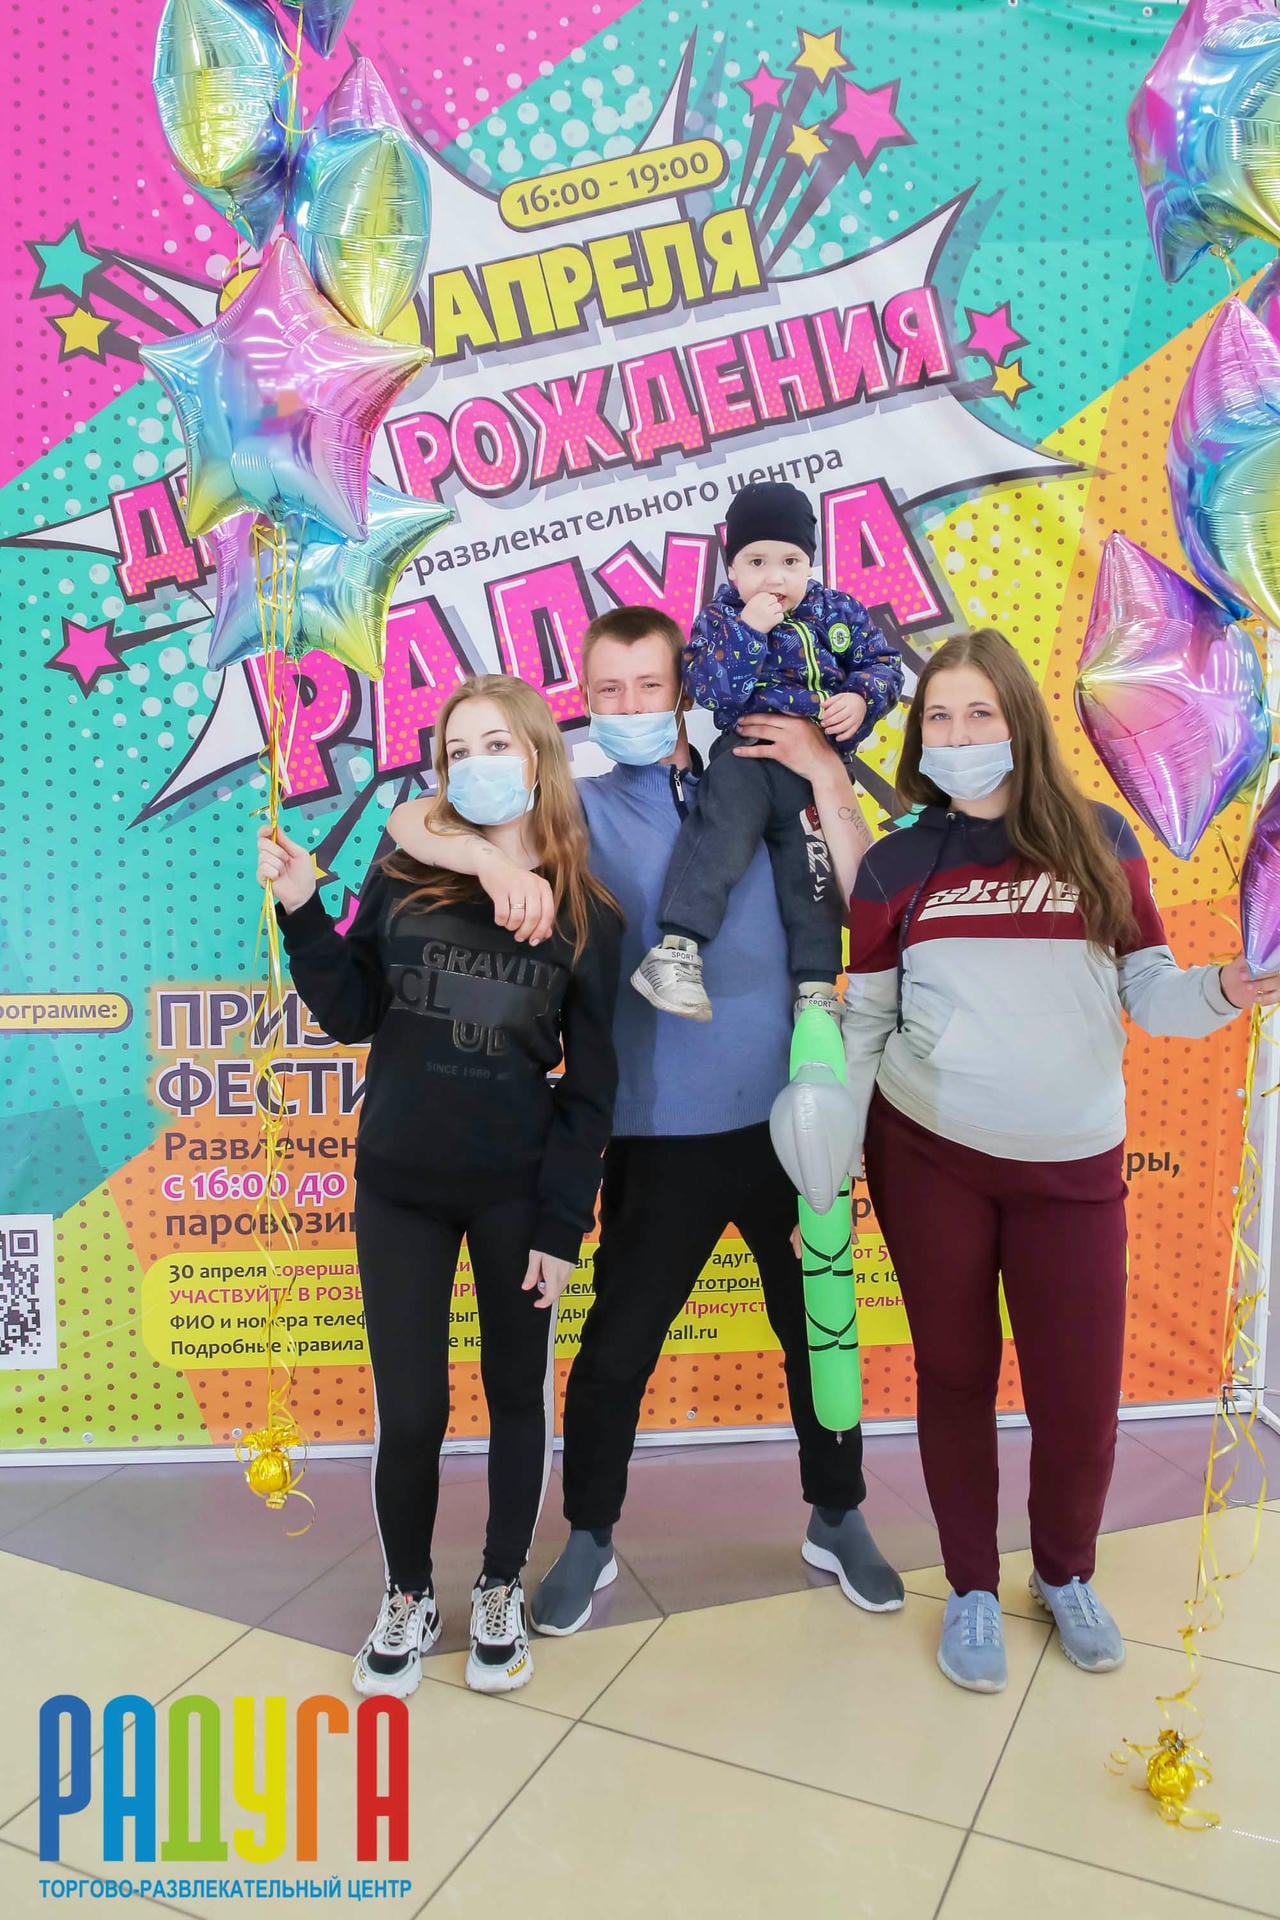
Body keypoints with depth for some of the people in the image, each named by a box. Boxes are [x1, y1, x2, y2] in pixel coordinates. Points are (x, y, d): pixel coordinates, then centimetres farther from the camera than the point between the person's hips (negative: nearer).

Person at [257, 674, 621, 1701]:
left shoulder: (586, 913, -3)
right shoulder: (403, 874, 0)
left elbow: (590, 1084, -3)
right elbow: (352, 1015, 2)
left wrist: (562, 1222, -7)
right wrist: (303, 912, -10)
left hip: (517, 1192, 0)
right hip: (399, 1187, 1)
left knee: (518, 1390, 13)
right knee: (409, 1410, 5)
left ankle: (501, 1592, 36)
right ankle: (407, 1599, 32)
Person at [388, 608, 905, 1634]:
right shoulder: (576, 807, 0)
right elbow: (409, 819, -8)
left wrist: (827, 776, -11)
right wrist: (498, 861, -27)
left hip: (784, 1115, 2)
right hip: (661, 1131, -2)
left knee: (819, 1327, 16)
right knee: (618, 1346, 10)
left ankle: (838, 1518, 40)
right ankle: (590, 1540, 34)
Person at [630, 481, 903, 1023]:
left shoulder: (837, 611, 8)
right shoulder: (719, 620, 0)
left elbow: (883, 664, 9)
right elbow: (709, 690, -14)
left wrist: (861, 699, -12)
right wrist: (747, 630, -22)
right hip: (749, 752, -2)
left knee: (810, 865, 2)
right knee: (722, 832, -24)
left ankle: (817, 987, 7)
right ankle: (675, 950, -26)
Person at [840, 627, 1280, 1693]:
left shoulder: (1100, 842, 1)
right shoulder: (896, 865, 2)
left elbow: (1147, 989, 2)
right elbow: (864, 1022, 5)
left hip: (1072, 1166, 0)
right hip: (927, 1158, 0)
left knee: (1080, 1398, 4)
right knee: (955, 1376, 11)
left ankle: (1066, 1575, 35)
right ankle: (973, 1591, 33)